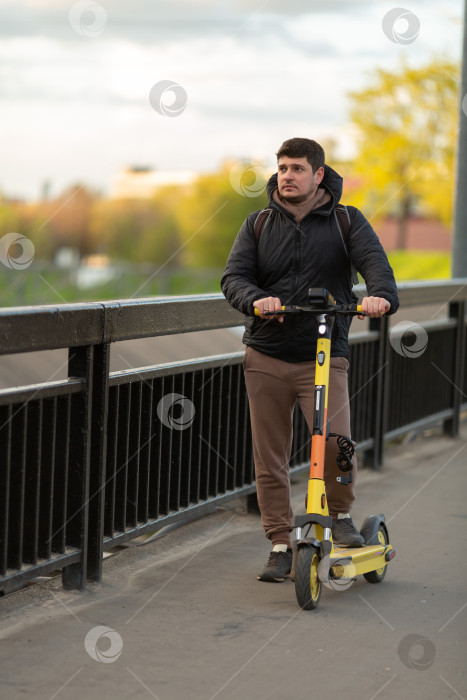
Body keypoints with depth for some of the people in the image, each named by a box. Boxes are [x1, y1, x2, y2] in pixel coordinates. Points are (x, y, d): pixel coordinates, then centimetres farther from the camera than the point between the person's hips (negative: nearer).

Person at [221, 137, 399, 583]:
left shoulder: (346, 221, 4)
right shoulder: (258, 225, 8)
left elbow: (374, 260, -12)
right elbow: (233, 277, -3)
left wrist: (380, 295, -35)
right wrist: (256, 299, -26)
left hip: (324, 357, -2)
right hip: (265, 357, 2)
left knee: (336, 442, -18)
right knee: (269, 457, 3)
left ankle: (341, 515, 10)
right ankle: (280, 546, 16)